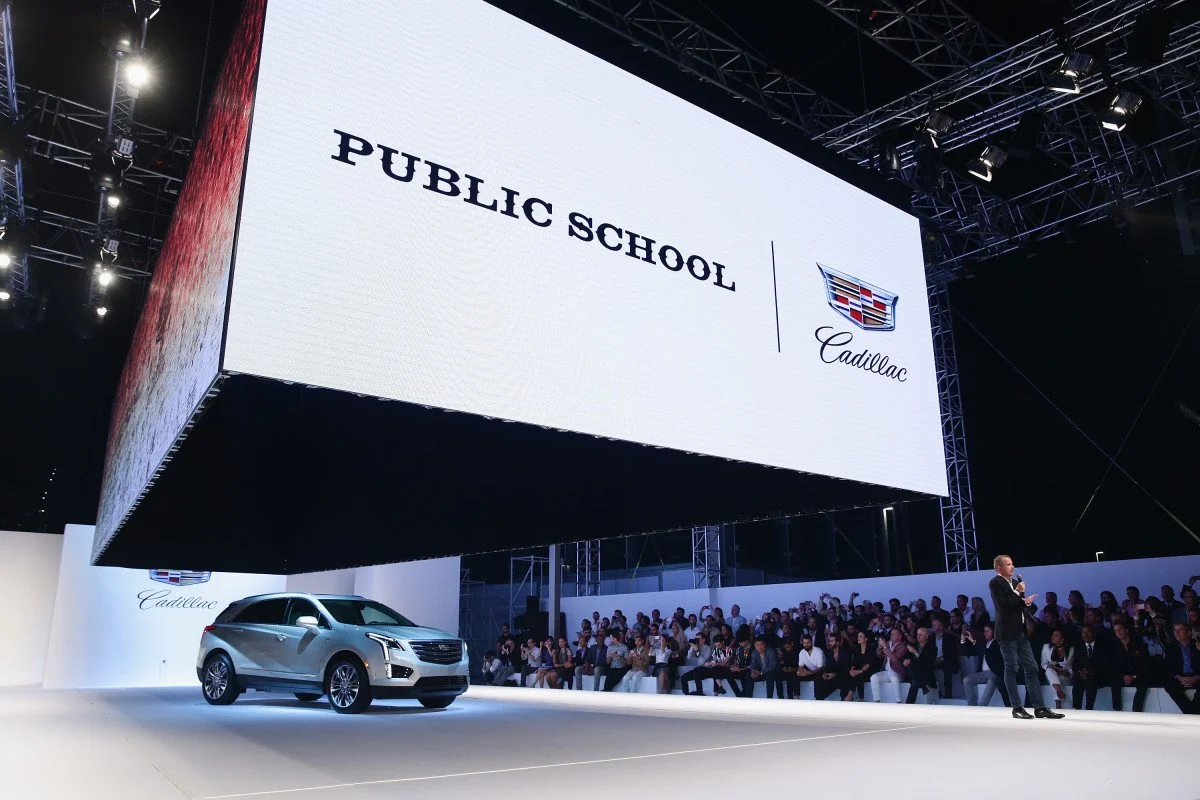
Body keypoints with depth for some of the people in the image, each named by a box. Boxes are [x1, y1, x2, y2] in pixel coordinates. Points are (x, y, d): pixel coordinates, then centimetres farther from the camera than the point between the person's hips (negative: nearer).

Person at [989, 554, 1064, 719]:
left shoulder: (1015, 582, 17)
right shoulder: (995, 583, -9)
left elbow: (1019, 605, 21)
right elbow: (1004, 605, -18)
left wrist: (1026, 602, 0)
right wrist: (1019, 593, -12)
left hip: (1020, 631, 8)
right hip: (1007, 632, -8)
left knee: (1031, 668, 6)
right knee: (1011, 669, -1)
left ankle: (1039, 708, 9)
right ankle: (1016, 708, 4)